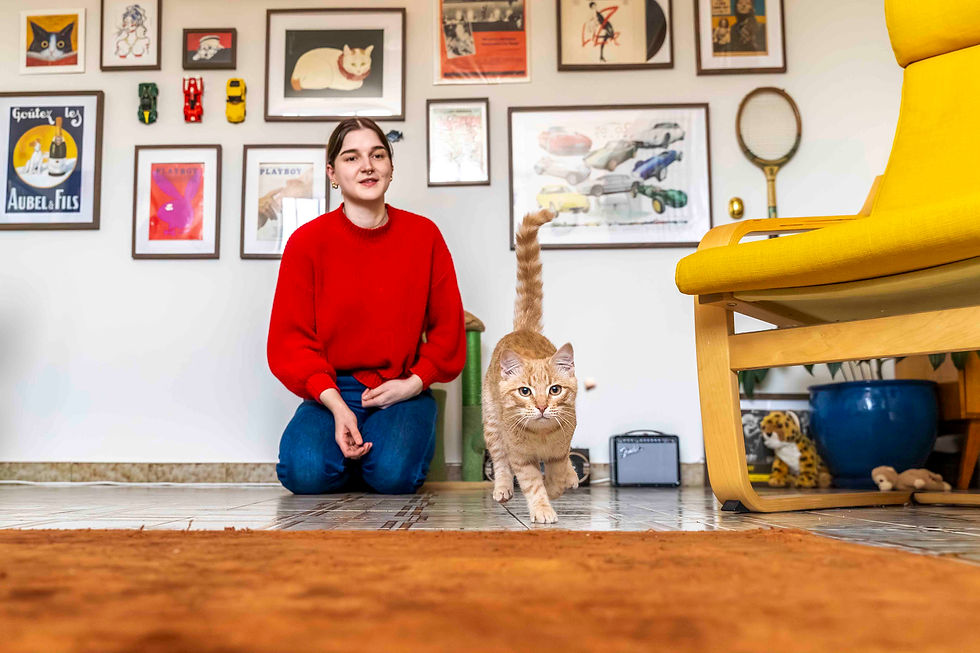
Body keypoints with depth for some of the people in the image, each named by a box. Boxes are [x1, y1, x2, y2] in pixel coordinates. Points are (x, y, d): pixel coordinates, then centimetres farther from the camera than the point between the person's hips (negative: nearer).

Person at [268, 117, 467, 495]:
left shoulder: (424, 235, 2)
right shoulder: (306, 241, -2)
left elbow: (447, 327, 7)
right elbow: (291, 339, -2)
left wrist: (413, 383, -8)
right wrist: (336, 406, -16)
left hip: (403, 390, 0)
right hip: (330, 391, 0)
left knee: (394, 473, -28)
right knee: (305, 472, -26)